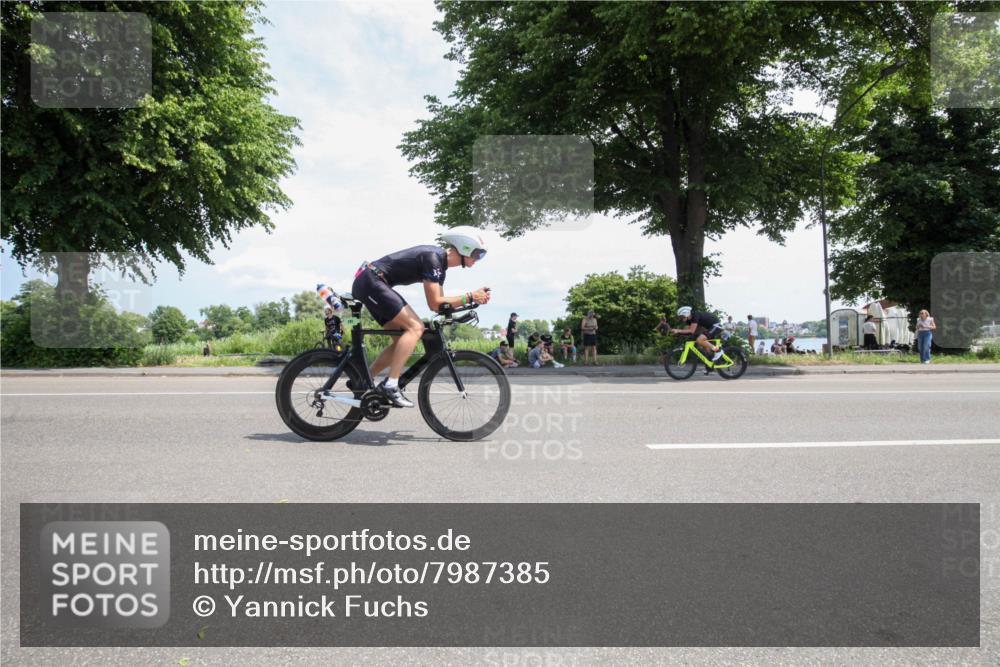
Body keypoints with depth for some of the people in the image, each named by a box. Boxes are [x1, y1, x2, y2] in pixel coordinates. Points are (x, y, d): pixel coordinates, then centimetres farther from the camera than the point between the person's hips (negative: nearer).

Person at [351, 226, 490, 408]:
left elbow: (441, 304, 12)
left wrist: (473, 298, 1)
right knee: (415, 327, -18)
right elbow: (435, 304, -21)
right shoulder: (433, 257, -17)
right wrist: (470, 297, -19)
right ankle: (390, 385, -19)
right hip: (370, 281, -10)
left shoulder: (440, 263, 13)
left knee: (402, 339, 9)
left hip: (368, 284, 10)